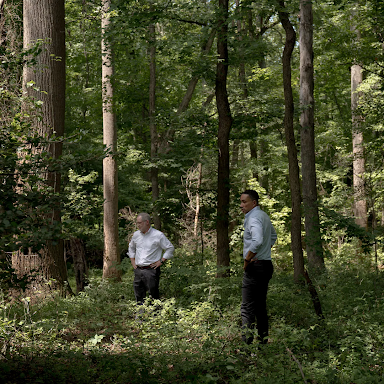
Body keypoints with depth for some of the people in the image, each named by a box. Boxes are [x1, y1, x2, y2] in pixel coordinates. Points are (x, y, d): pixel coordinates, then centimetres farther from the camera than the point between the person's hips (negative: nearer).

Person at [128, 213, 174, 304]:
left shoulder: (158, 235, -5)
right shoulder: (136, 235, 11)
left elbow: (170, 248, 0)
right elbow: (131, 248, 29)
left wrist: (161, 261, -6)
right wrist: (133, 261, 17)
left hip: (151, 270, -5)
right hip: (138, 270, 5)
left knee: (153, 295, -4)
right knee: (139, 296, 7)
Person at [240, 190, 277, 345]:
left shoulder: (253, 218, -15)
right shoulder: (264, 216, 16)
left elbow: (257, 241, -32)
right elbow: (273, 236, 33)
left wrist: (247, 259, -20)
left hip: (255, 266, -10)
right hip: (267, 264, 10)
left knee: (247, 306, -11)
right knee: (261, 305, 15)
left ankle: (247, 335, -18)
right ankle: (263, 337, 18)